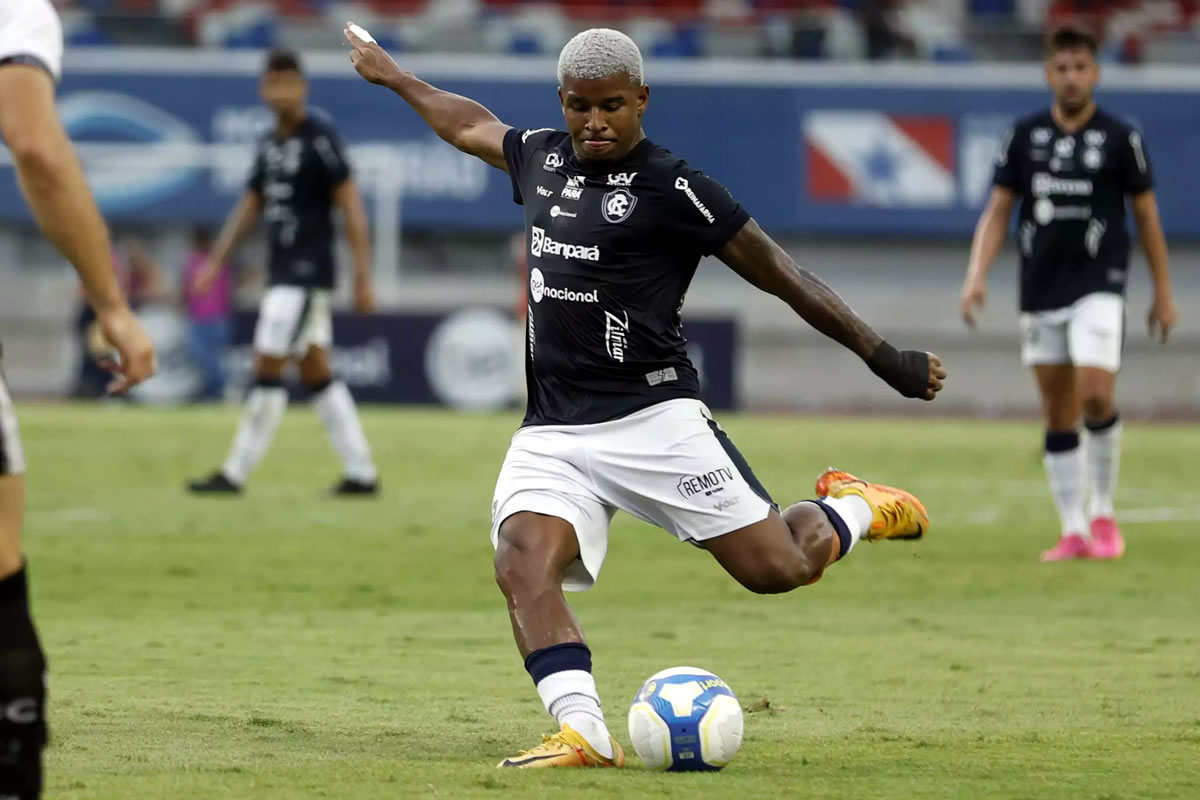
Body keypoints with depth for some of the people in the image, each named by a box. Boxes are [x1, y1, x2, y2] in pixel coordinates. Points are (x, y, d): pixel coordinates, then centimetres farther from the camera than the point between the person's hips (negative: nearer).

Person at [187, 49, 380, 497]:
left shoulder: (319, 138, -12)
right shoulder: (270, 144, 13)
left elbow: (350, 207, -14)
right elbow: (251, 206, 21)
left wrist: (362, 277, -17)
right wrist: (217, 261, 16)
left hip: (307, 273, -9)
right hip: (284, 271, 9)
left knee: (268, 368, -8)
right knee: (315, 373, 9)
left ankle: (236, 474, -5)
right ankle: (361, 472, 13)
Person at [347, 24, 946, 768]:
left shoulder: (672, 189, -6)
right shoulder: (543, 157, 13)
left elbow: (781, 275, -3)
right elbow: (473, 125, 36)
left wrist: (884, 357, -4)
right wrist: (391, 75, 48)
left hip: (653, 420, -5)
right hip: (552, 434, 5)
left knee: (778, 567, -9)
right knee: (523, 564, -23)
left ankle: (854, 509, 25)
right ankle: (585, 733, -30)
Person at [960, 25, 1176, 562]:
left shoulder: (1120, 138, -1)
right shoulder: (1025, 136, 5)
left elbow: (1146, 215, 5)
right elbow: (998, 211, 8)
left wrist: (1163, 293, 6)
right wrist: (977, 274, -5)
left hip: (1099, 285, -3)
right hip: (1040, 290, 3)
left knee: (1095, 396, -18)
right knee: (1057, 414, 4)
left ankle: (1103, 513, 2)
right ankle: (1074, 532, 11)